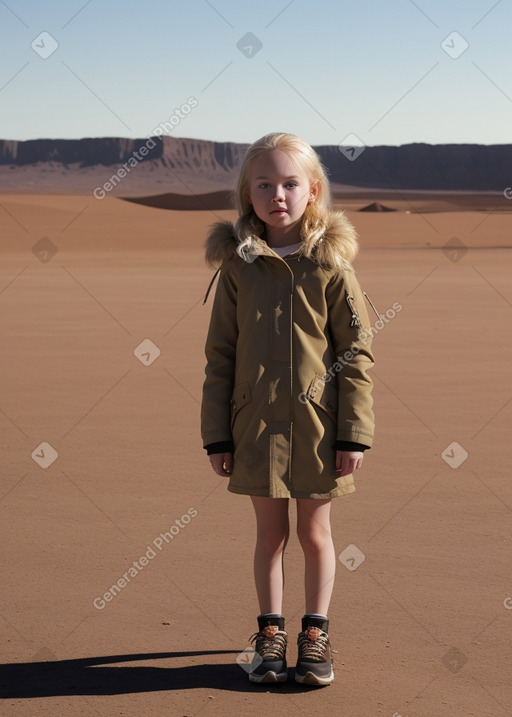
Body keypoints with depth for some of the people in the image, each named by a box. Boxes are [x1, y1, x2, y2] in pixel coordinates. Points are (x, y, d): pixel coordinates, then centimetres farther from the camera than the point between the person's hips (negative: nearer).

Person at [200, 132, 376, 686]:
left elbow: (357, 354, -3)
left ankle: (316, 632, 27)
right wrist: (216, 434, 0)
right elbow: (219, 355, 3)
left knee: (314, 532, 11)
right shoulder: (237, 266, -1)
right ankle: (270, 632, 28)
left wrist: (355, 433, -7)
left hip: (318, 425, -1)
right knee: (270, 532, 12)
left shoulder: (331, 265, -4)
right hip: (256, 426, 1)